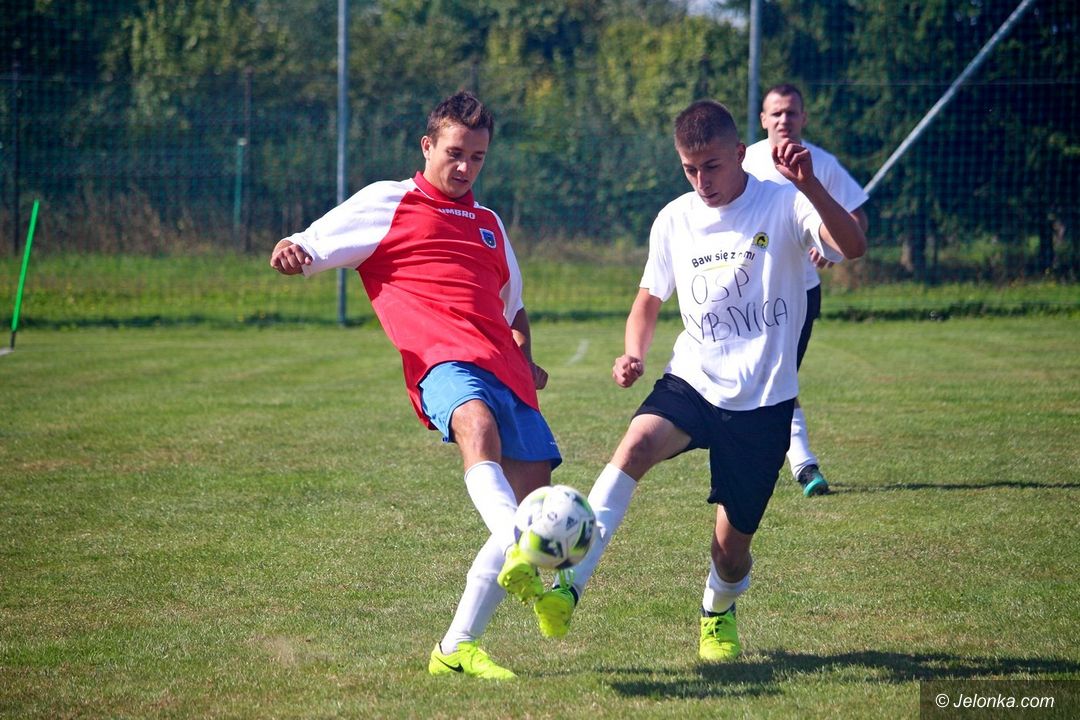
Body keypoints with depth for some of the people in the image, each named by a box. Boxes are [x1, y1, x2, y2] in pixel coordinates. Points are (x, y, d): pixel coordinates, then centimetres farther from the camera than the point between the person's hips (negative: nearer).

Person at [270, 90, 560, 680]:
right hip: (443, 359, -6)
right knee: (477, 423, -39)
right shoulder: (386, 203, 14)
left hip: (502, 368, 6)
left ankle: (457, 646, 2)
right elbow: (308, 250, 10)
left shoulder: (488, 224, 30)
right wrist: (288, 252, -15)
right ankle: (518, 557, -64)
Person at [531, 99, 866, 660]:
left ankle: (718, 611, 40)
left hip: (763, 399, -2)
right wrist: (634, 353, -1)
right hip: (692, 381, 2)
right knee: (638, 444, -31)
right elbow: (650, 297, 19)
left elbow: (852, 246, -26)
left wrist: (808, 185, -40)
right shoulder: (675, 220, 4)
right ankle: (570, 584, -38)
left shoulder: (783, 205, -9)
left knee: (732, 545, 3)